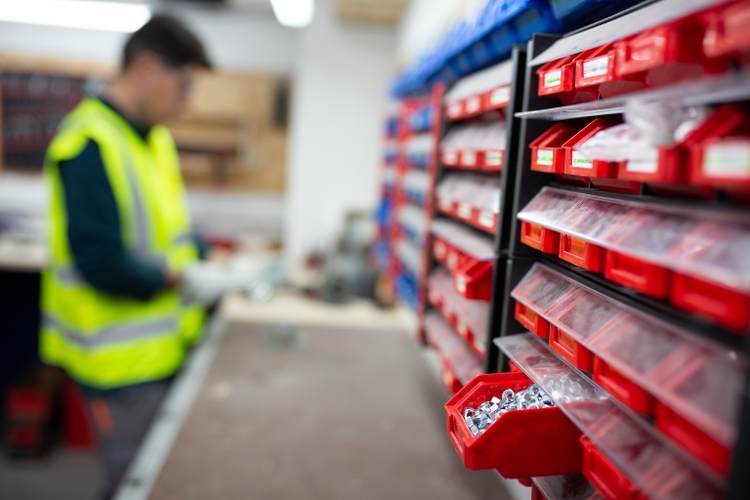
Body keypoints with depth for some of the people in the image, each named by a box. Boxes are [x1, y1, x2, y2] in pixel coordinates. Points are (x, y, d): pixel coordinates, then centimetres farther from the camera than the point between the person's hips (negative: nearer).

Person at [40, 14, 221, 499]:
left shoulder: (156, 137, 8)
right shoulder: (90, 143, -20)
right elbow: (101, 262, -25)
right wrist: (182, 279, -19)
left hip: (162, 345, 9)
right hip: (124, 357, -8)